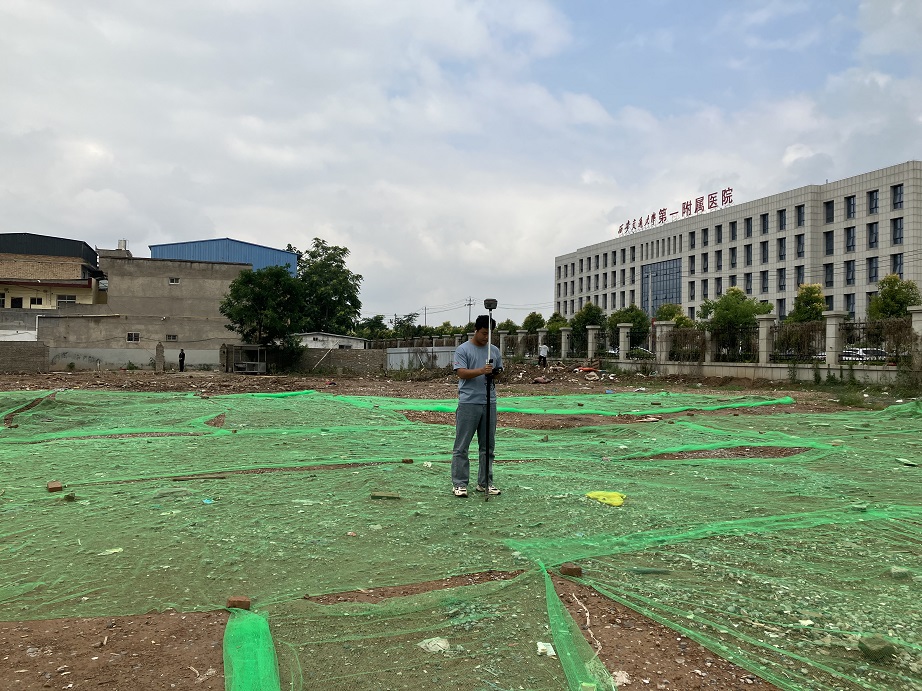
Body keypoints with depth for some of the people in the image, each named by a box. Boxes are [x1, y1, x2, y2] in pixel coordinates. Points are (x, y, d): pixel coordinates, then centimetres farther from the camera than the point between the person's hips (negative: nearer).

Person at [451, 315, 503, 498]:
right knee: (461, 446, -1)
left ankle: (485, 483, 21)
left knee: (488, 446, 11)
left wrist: (496, 374, -4)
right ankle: (459, 484, 6)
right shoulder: (463, 349, -3)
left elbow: (499, 371, 20)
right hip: (468, 403, -5)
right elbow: (461, 373, -13)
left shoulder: (494, 350, 14)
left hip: (489, 403, 6)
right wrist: (481, 371, -27)